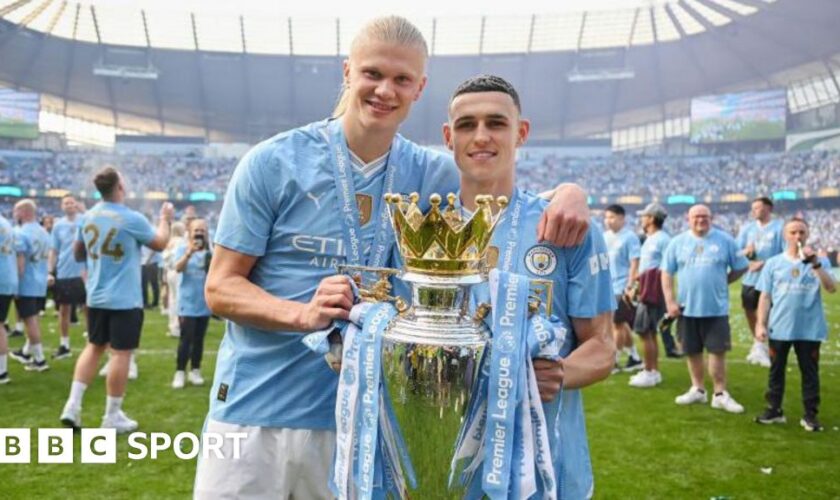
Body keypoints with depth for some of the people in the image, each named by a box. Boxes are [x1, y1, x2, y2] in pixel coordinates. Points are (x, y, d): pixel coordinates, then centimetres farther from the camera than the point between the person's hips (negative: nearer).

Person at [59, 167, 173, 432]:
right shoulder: (132, 219, -15)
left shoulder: (88, 216, 4)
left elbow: (78, 254, 16)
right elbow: (160, 243, 0)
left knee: (94, 346, 19)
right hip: (124, 299, -6)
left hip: (96, 297, 6)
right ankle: (112, 416, 9)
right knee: (120, 353, 1)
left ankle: (73, 405, 15)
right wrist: (165, 219, 15)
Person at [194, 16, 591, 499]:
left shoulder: (430, 175, 1)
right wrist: (303, 313, -24)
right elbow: (220, 287, -6)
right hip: (253, 412, -1)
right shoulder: (272, 163, -7)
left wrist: (568, 191, -15)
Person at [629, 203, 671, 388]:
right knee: (649, 332, 14)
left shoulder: (662, 239, -13)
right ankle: (653, 371, 22)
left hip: (653, 291, -10)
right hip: (646, 290, 10)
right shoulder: (649, 239, 16)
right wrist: (636, 287, 22)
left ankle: (649, 373, 1)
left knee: (645, 332, -7)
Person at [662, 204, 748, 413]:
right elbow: (667, 273, 3)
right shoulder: (677, 242, 2)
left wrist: (721, 282, 1)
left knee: (718, 350, -1)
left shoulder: (725, 241, -1)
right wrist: (670, 301, -4)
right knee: (692, 351, 12)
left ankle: (720, 394, 8)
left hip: (716, 308, -2)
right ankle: (698, 389, 27)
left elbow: (741, 267, 7)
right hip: (687, 308, 2)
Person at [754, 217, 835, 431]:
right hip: (779, 328, 1)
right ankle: (774, 410, 22)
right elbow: (765, 296, 3)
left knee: (810, 372, 7)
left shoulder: (819, 261, 1)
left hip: (810, 329, -1)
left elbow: (831, 288, -15)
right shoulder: (773, 263, 3)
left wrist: (815, 263, -22)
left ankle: (810, 414, 16)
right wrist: (761, 324, -2)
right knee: (776, 370, 10)